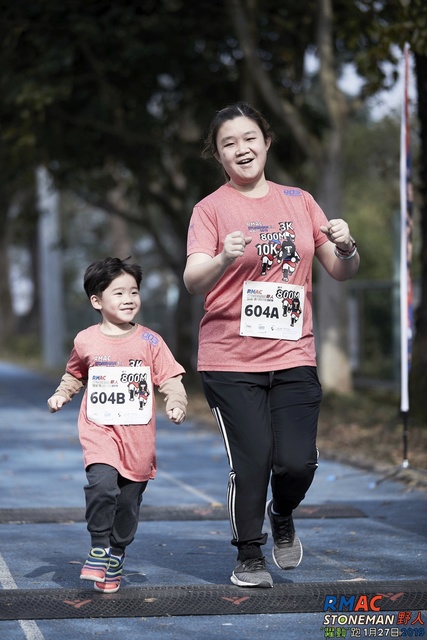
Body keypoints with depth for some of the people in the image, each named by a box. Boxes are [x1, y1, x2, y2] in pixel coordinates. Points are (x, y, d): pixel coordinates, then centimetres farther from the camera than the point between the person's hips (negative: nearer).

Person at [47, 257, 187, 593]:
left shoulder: (150, 342, 1)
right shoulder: (85, 342, 4)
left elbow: (171, 380, 2)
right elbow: (74, 375, 21)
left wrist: (176, 403, -18)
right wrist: (61, 395, 3)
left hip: (138, 436, 1)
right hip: (99, 430, -1)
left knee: (129, 500, 7)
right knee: (102, 484, -25)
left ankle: (116, 557, 28)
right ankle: (98, 549, -8)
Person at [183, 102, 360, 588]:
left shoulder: (299, 202, 11)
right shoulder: (211, 209, 0)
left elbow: (340, 272, 14)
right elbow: (193, 281, -12)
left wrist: (346, 249, -8)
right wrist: (223, 260, -33)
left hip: (293, 356, 3)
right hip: (230, 361, -2)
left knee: (298, 462, -5)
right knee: (251, 460, -6)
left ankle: (282, 518, 28)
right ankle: (249, 557, 15)